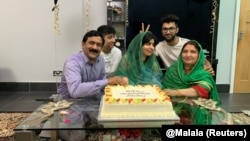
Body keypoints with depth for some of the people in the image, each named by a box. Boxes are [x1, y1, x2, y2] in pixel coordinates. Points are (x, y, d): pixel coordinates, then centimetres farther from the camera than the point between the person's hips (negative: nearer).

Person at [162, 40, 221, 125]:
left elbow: (202, 90, -17)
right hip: (173, 108, 1)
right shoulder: (173, 69, 10)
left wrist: (176, 92, -27)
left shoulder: (203, 74, 3)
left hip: (195, 111, -1)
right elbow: (165, 88, 8)